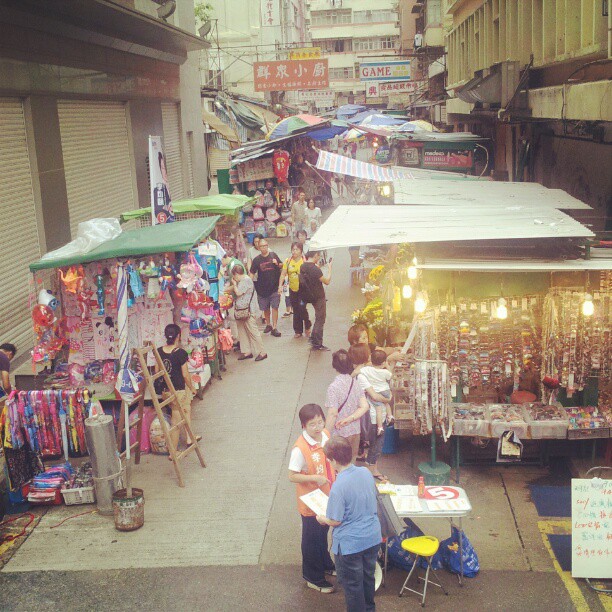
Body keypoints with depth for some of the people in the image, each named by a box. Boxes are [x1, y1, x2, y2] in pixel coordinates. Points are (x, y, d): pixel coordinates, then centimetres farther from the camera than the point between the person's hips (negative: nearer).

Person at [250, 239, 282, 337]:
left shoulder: (273, 255, 0)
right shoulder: (257, 259, -1)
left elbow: (281, 266, 10)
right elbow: (252, 273, 2)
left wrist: (277, 264, -11)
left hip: (274, 286, -1)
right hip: (262, 288, 1)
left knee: (274, 307, -6)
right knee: (265, 308, 13)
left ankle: (274, 328, -3)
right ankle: (268, 325, 32)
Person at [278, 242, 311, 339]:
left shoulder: (305, 261, -8)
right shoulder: (287, 261, 2)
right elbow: (283, 274, 1)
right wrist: (280, 286, -10)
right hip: (292, 289, 4)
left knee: (302, 307, -15)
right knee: (296, 311, 11)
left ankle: (307, 325, 12)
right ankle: (298, 331, 22)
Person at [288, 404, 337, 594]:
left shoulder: (326, 435, -7)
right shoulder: (300, 448, -29)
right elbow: (292, 476, -23)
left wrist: (335, 479, 8)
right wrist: (315, 478, -33)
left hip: (327, 498, 7)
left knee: (323, 533, 27)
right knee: (312, 539, 11)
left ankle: (325, 564, 49)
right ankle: (313, 578, 29)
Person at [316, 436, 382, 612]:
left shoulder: (338, 487, -26)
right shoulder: (366, 473, -7)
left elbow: (335, 521, -20)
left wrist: (322, 519, 0)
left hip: (350, 543, -7)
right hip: (373, 537, 7)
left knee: (352, 584, 13)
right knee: (368, 576, 26)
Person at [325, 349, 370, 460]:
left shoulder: (334, 386, -20)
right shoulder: (355, 383, -1)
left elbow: (333, 414, -21)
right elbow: (365, 406, -4)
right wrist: (348, 419, -6)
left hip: (339, 434, -6)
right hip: (355, 431, 6)